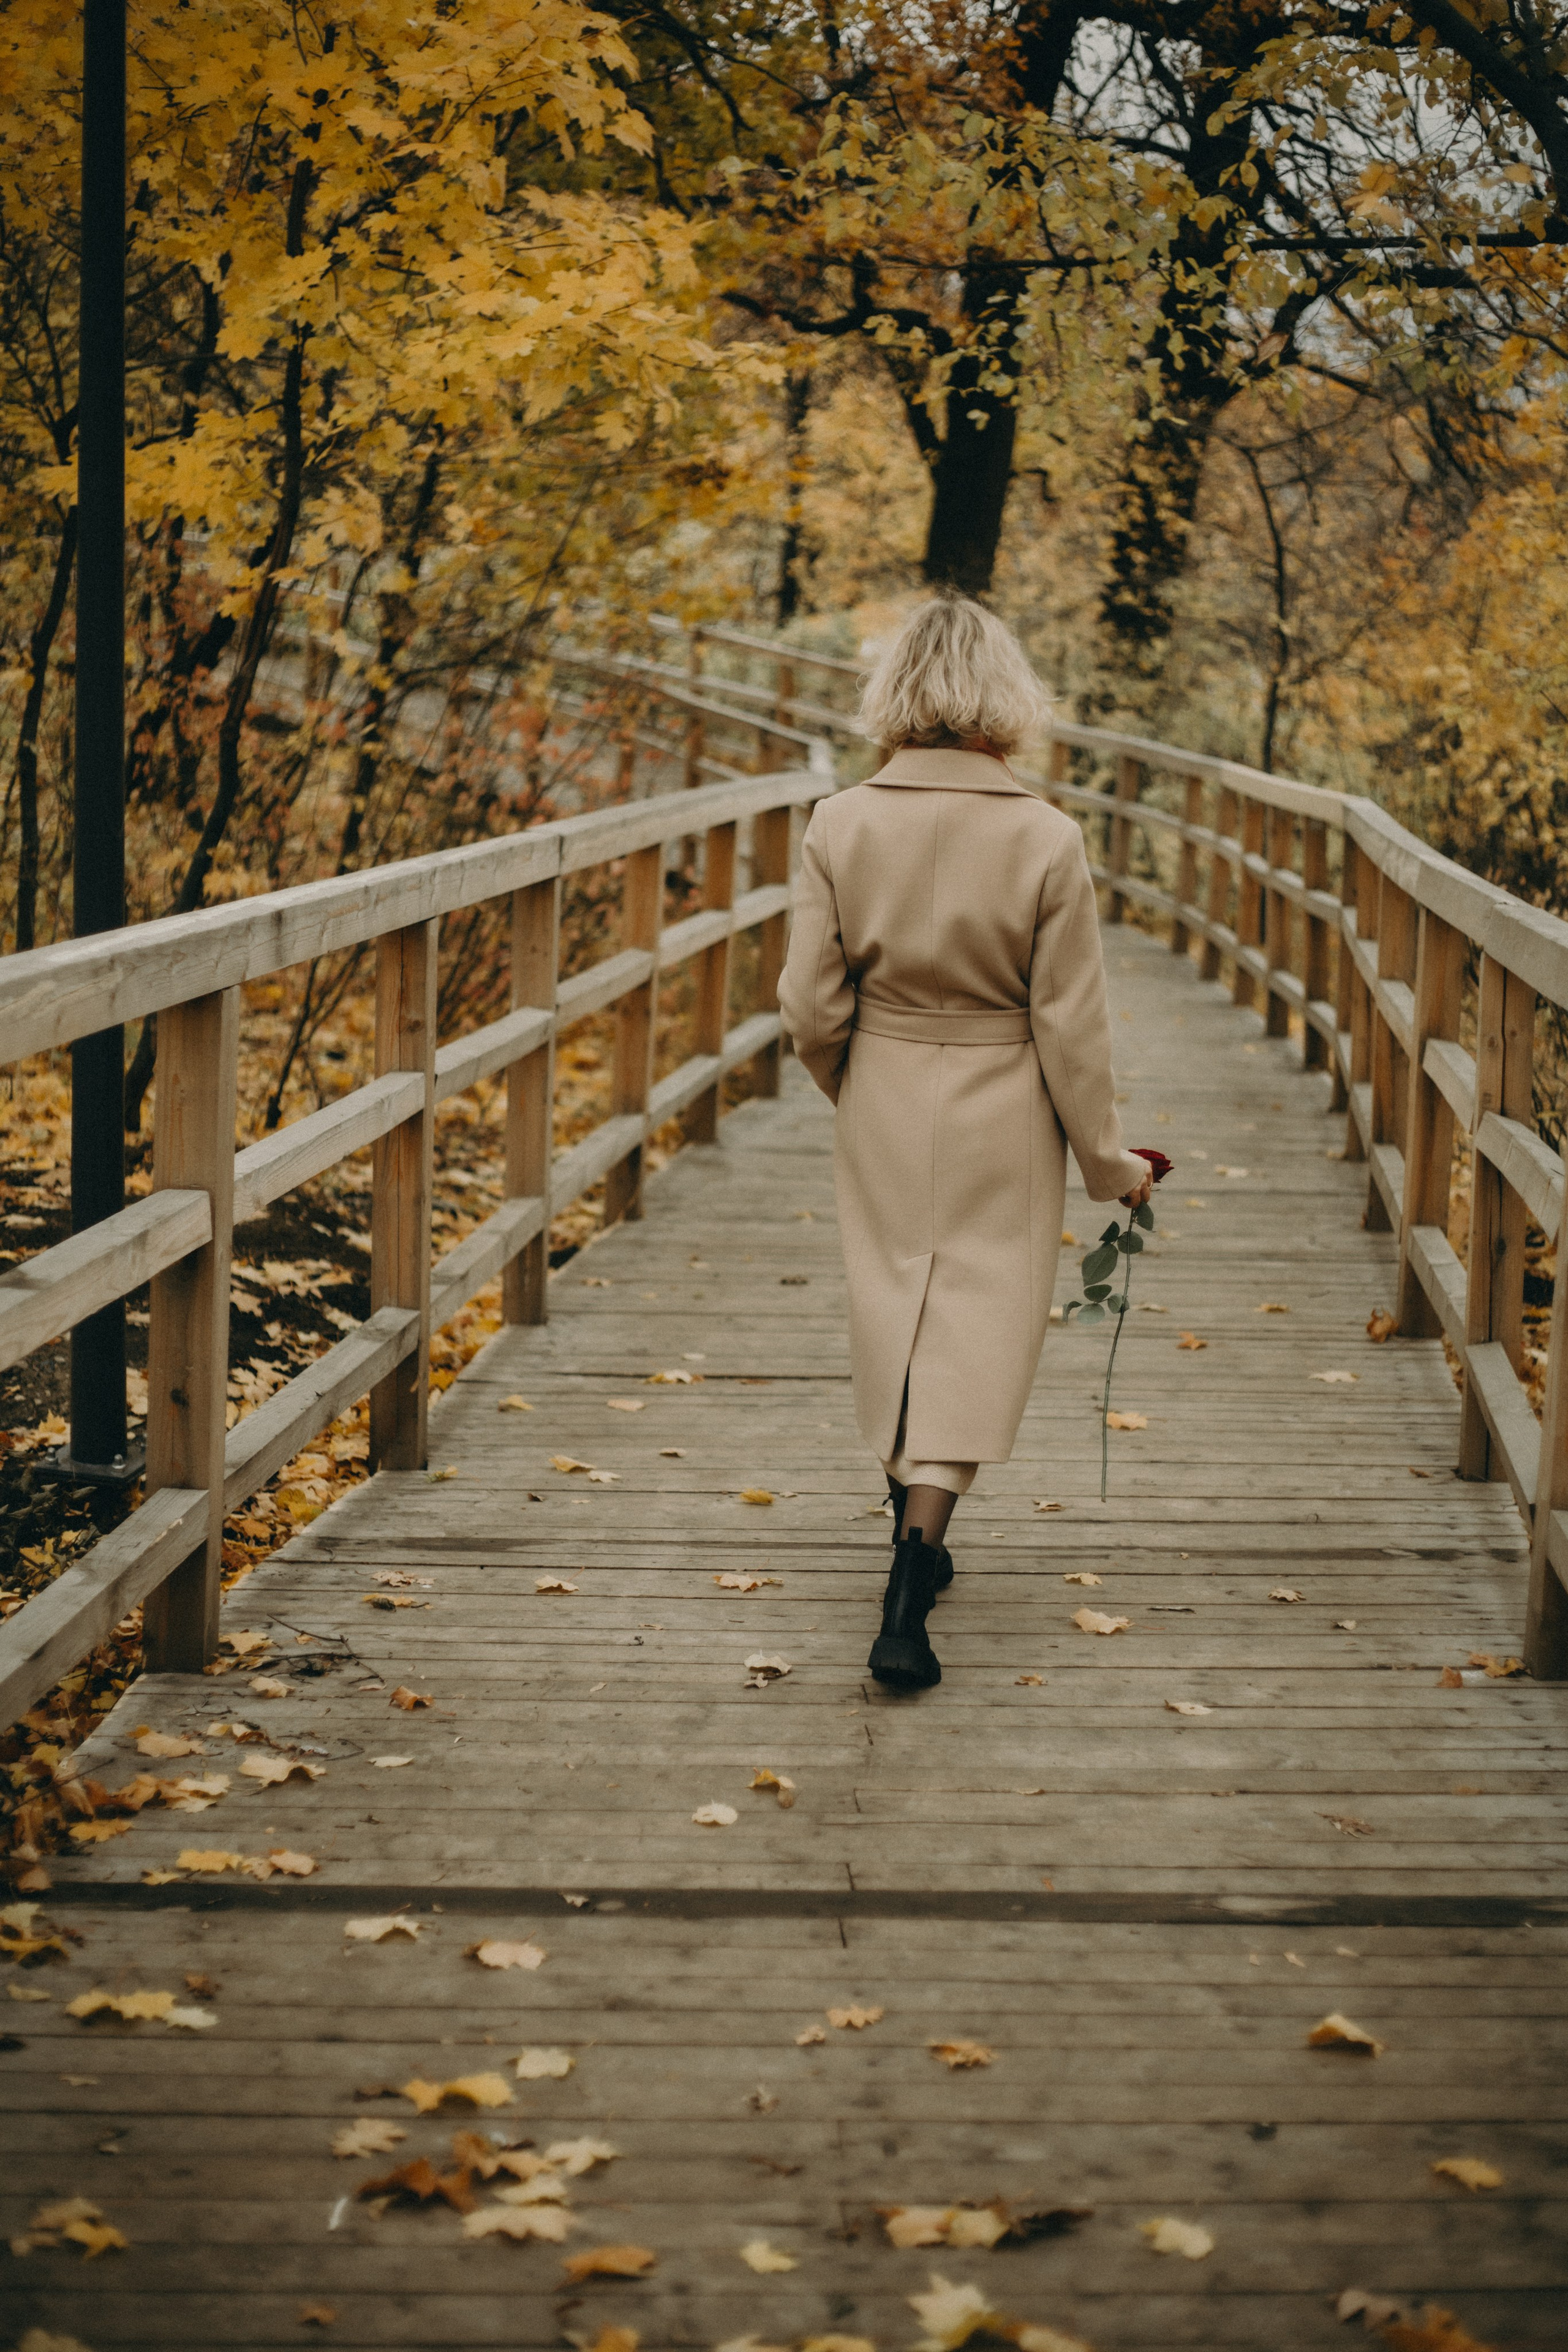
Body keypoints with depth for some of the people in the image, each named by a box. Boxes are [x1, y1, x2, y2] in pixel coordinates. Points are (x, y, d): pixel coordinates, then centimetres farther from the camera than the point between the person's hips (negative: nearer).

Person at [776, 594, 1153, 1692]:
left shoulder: (840, 826, -10)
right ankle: (909, 1598, -10)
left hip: (882, 1104, 3)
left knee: (893, 1304, 19)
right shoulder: (1046, 840, -15)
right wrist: (1109, 1159, 2)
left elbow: (812, 1006, -5)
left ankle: (917, 1536, 35)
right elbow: (1070, 1025, -10)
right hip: (1001, 1116, -2)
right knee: (981, 1321, 2)